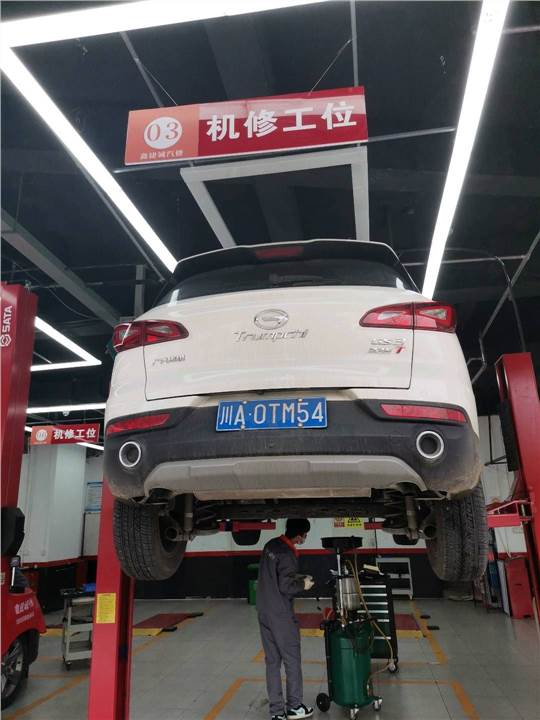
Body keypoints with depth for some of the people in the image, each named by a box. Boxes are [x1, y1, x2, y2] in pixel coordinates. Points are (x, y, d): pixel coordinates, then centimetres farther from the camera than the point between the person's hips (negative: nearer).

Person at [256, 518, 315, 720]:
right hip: (281, 616, -7)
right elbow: (285, 587, -23)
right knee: (292, 661, 10)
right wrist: (303, 584, -6)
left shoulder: (270, 545, 4)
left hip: (264, 612, 8)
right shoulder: (288, 555, -22)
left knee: (272, 662, 13)